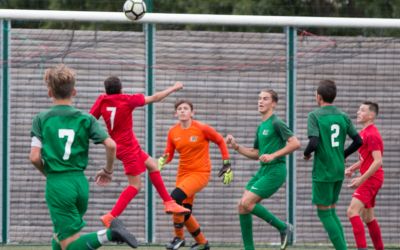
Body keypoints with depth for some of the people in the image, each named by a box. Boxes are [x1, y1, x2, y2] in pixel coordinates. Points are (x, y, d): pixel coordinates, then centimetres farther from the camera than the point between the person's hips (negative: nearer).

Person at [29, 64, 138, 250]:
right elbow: (111, 145, -4)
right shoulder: (85, 118, 3)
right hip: (80, 182, 4)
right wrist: (108, 170, 14)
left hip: (57, 185, -4)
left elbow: (34, 157, -9)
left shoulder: (41, 119, -3)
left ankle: (108, 234, -28)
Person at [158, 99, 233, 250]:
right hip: (183, 174, 6)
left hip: (201, 173, -6)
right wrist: (162, 161, -15)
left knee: (175, 198, -26)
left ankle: (179, 237, -9)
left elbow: (220, 141, 1)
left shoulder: (202, 129, -11)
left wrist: (227, 165, 1)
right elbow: (169, 154, 8)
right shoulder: (173, 132, 1)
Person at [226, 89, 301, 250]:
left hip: (275, 171, -9)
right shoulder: (261, 126, 17)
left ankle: (283, 227, -4)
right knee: (242, 206, 1)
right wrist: (235, 146, 11)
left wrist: (273, 155, -22)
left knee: (246, 203, -18)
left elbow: (295, 143, -18)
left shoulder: (276, 123, -9)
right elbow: (256, 154, 24)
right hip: (263, 170, 9)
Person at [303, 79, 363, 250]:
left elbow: (314, 142, -21)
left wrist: (307, 154, -1)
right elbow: (358, 141, 5)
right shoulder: (343, 116, 6)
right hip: (339, 171, 6)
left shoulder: (315, 116, -11)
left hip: (323, 172, -6)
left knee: (324, 213, 2)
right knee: (331, 211, 17)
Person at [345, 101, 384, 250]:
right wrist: (352, 168, 9)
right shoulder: (364, 132, 14)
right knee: (368, 217, 17)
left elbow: (378, 161, -23)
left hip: (371, 179, -10)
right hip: (369, 180, 10)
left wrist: (361, 179, -25)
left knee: (352, 211, -21)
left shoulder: (371, 135, -16)